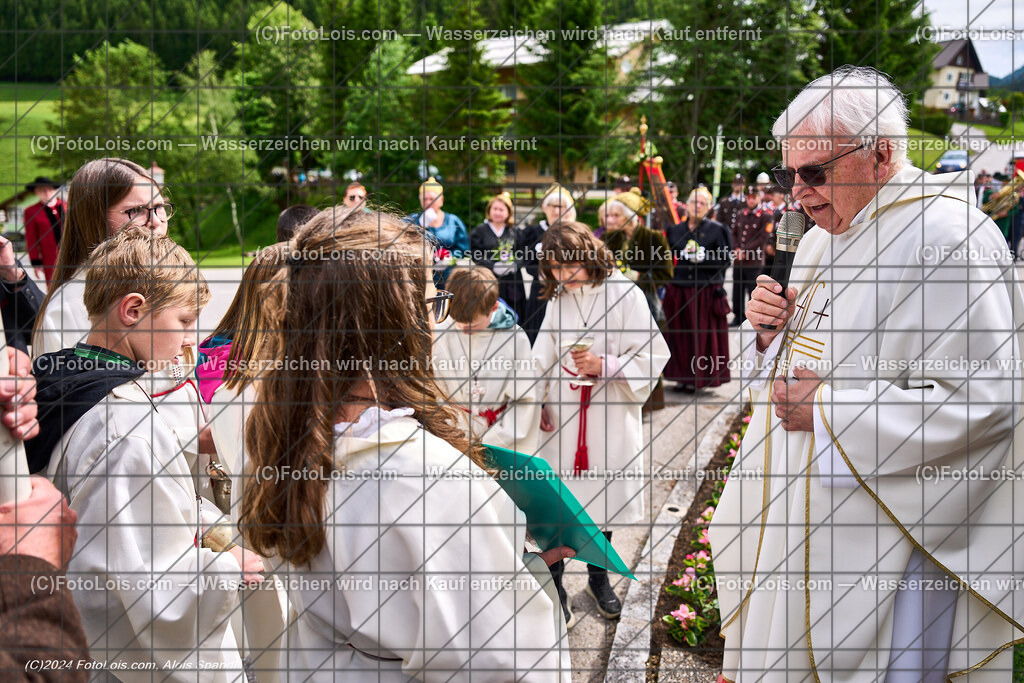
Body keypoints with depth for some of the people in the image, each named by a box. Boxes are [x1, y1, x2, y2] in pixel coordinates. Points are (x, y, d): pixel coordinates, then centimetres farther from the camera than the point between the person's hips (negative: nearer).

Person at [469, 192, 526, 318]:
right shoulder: (479, 231, 6)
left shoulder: (514, 232, 14)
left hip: (512, 282, 3)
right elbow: (476, 255, -3)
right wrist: (493, 267, -17)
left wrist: (514, 265, -13)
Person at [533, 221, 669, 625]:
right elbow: (543, 359, 12)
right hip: (562, 417, 2)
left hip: (609, 418, -2)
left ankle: (598, 578, 33)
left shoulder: (625, 294, -8)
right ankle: (553, 585, 19)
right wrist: (537, 402, 5)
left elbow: (652, 355, -9)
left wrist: (604, 365, -20)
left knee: (602, 500, 12)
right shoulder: (558, 299, 6)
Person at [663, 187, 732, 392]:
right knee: (680, 334, 4)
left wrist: (702, 257, -16)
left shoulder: (716, 229, 2)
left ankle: (698, 377, 8)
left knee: (702, 335, -1)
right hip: (679, 291, 3)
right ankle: (682, 376, 14)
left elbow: (724, 260, -2)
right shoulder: (675, 230, 11)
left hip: (706, 291, -3)